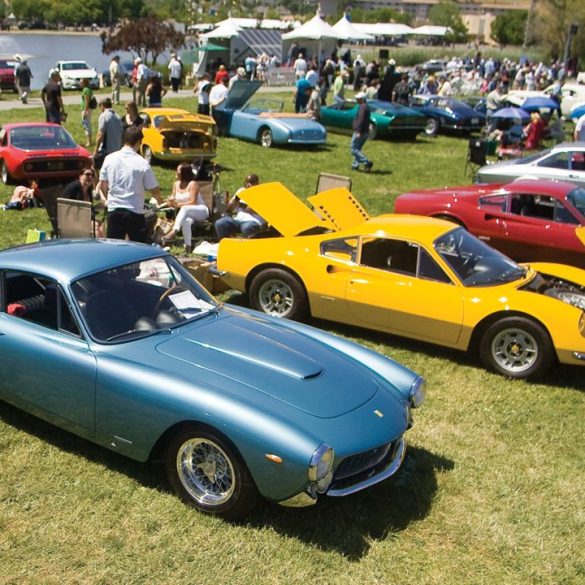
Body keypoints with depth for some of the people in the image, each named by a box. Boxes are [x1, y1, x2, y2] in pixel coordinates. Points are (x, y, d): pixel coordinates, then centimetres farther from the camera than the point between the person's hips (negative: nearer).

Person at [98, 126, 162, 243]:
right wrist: (159, 200, 18)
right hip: (134, 212, -4)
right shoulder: (142, 163, -11)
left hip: (114, 210, 4)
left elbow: (102, 186, 8)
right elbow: (154, 190, -5)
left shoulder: (110, 159, 0)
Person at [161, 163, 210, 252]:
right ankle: (188, 246, -41)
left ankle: (174, 231, -52)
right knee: (186, 221, -35)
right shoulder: (176, 184, 10)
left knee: (185, 208, -37)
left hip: (202, 211, -4)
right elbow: (172, 198, 10)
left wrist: (178, 204, -25)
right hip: (187, 214, 4)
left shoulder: (192, 184, -10)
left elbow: (193, 202, -17)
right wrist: (171, 201, -15)